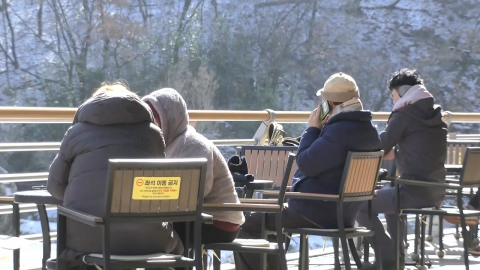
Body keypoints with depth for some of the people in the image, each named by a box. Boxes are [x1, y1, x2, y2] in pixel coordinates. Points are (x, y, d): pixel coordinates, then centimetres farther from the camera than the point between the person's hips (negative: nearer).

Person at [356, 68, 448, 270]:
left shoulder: (404, 114, -9)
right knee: (390, 196, 36)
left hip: (414, 192, -9)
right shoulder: (436, 114, 14)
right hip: (436, 193, 9)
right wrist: (394, 152, 23)